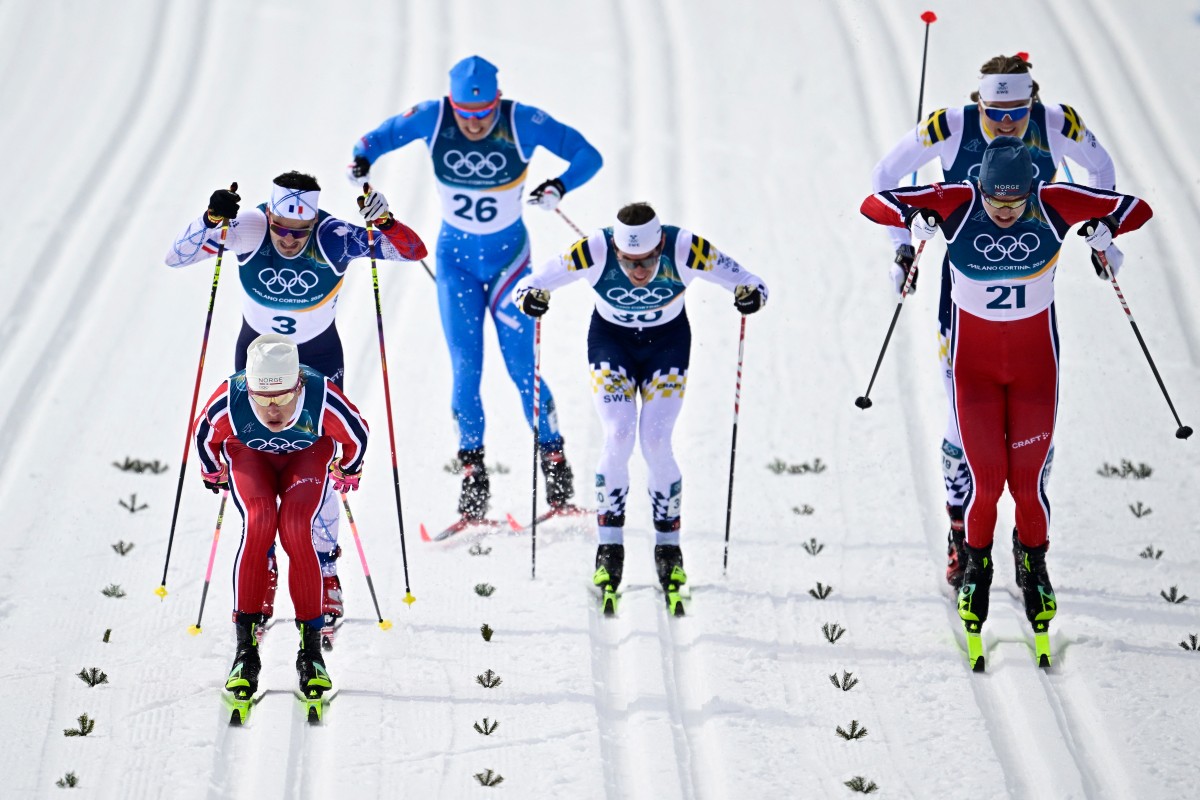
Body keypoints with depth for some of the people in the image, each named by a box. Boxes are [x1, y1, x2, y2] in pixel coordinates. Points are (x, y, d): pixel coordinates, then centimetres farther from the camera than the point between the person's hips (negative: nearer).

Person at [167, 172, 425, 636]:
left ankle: (325, 572, 11)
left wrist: (383, 222, -46)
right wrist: (211, 220, -42)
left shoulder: (334, 239, -27)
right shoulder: (247, 230, -24)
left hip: (319, 358, -1)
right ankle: (262, 569, 16)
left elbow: (413, 251, -26)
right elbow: (176, 257, -25)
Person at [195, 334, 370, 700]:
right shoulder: (229, 400, -35)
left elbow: (356, 436, -13)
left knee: (295, 528, -27)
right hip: (249, 454, 0)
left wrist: (349, 471, 6)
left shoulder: (323, 398, -38)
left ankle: (311, 647, -14)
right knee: (259, 522, -29)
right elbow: (205, 436, -9)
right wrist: (212, 473, 10)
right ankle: (246, 648, -20)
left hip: (309, 454, 0)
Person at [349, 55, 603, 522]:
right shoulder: (432, 118, -14)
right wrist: (361, 162, -24)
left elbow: (588, 156, -14)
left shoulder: (523, 123, -19)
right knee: (466, 369, -4)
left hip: (509, 255, -2)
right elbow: (376, 140, -2)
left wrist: (559, 187, -33)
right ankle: (473, 474, 5)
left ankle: (556, 466, 12)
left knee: (522, 368, -4)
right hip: (455, 257, 2)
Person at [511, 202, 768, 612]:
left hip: (668, 343, 0)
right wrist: (530, 297, -47)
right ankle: (609, 547, -3)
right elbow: (528, 285, -24)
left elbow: (747, 282, -23)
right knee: (618, 436, -16)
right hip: (610, 341, 0)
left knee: (656, 441, -12)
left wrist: (750, 295, -45)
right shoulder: (595, 251, -31)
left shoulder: (686, 250, -31)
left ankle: (668, 548, 5)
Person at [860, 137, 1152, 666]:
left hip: (1035, 363, 1)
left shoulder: (1055, 204, -16)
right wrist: (914, 219, -33)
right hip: (974, 361, -1)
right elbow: (875, 204, -13)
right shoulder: (956, 204, -18)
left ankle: (1033, 565, 26)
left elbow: (1137, 209, -7)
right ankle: (976, 570, 21)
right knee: (986, 479, -6)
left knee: (1028, 481, -1)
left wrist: (1106, 228, -28)